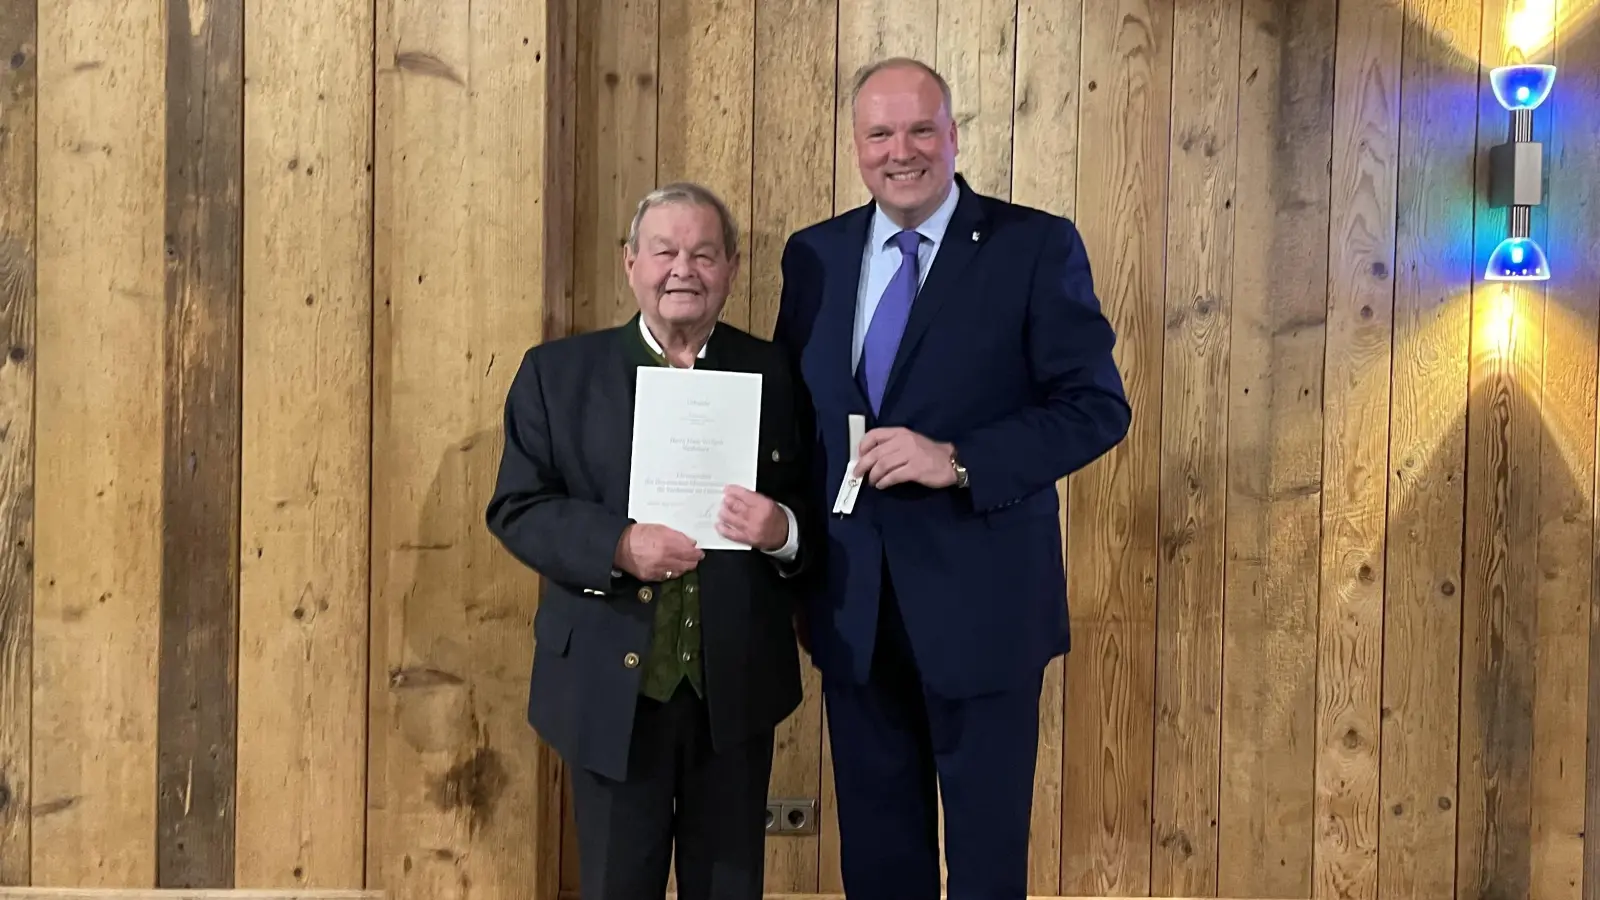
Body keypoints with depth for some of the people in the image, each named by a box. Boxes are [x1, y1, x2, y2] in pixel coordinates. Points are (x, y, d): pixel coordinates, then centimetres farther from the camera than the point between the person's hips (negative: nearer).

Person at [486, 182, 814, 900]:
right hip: (611, 686, -1)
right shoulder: (558, 372, 2)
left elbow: (817, 508, 5)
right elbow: (516, 509, -3)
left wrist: (783, 531, -18)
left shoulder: (774, 374, 4)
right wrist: (618, 545, -19)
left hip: (735, 687, 1)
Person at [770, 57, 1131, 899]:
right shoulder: (814, 254, 7)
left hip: (979, 597, -3)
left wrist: (958, 461, -22)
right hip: (852, 601, 4)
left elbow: (1098, 407, -10)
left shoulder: (1036, 246, -6)